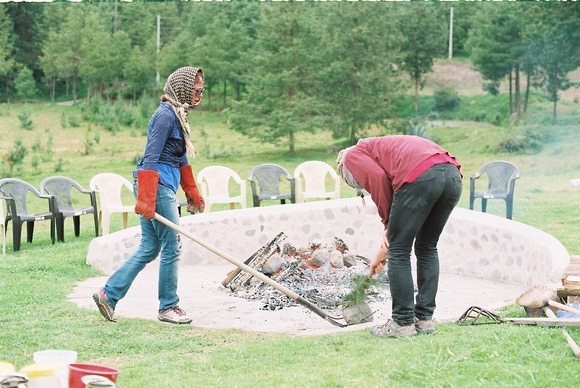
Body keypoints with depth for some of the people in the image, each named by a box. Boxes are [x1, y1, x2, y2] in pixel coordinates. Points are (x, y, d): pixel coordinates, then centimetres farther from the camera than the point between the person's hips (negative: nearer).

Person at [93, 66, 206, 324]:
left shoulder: (178, 115, 17)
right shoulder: (165, 115, -14)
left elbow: (181, 159, 25)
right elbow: (151, 158, -20)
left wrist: (193, 193, 27)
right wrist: (146, 200, -24)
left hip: (163, 186, 10)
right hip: (156, 186, -10)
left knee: (149, 248, 11)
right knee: (171, 246, -2)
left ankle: (108, 294, 14)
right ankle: (168, 307, 9)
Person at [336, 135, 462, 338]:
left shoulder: (353, 155, 20)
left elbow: (377, 179, -3)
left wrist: (387, 222, 8)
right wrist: (384, 250, 46)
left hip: (421, 176, -8)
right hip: (453, 175, 8)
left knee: (399, 252, 6)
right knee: (427, 248, 22)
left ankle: (403, 323, 12)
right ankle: (424, 318, 26)